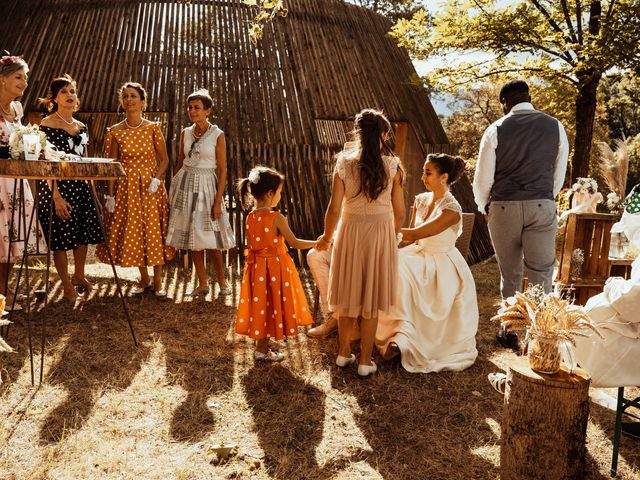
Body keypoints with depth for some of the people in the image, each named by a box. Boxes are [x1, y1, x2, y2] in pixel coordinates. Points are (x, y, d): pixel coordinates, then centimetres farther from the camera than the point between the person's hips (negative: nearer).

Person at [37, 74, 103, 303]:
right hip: (57, 186, -6)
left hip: (80, 186, 7)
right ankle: (67, 287, 12)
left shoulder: (81, 127, 11)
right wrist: (56, 197, -20)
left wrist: (92, 189, 12)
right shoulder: (47, 124, -8)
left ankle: (79, 276, 31)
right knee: (61, 237, -1)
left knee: (84, 233, 12)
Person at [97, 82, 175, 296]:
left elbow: (164, 159, 2)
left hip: (150, 187, -1)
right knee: (131, 232, 6)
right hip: (126, 187, 1)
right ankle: (144, 278, 24)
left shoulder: (152, 128, -1)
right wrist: (110, 195, -3)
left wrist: (156, 179, -14)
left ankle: (157, 281, 15)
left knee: (154, 231, 1)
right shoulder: (115, 132, 0)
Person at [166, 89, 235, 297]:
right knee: (193, 235, 7)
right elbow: (180, 162, 13)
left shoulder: (217, 135, -8)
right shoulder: (185, 133, 5)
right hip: (185, 183, 5)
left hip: (205, 185, -4)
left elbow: (222, 170, -9)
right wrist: (173, 190, 10)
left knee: (209, 236, -2)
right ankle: (202, 283, 17)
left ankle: (222, 280, 18)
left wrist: (218, 201, -13)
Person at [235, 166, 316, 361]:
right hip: (275, 267, -6)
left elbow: (250, 247, 6)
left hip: (256, 268, 6)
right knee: (270, 307, 7)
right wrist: (317, 243, -2)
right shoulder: (277, 218, -18)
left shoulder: (250, 217, 0)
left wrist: (255, 260, 18)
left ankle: (261, 347, 27)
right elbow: (294, 243, -14)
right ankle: (262, 350, 17)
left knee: (260, 306, 16)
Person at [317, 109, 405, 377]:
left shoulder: (344, 163, -6)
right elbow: (399, 212, -2)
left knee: (348, 294, 16)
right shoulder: (392, 165, -5)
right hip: (381, 232, 0)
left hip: (350, 231, 1)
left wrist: (327, 237, 9)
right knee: (371, 299, 9)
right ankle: (365, 361, 18)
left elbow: (334, 208, -7)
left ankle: (344, 352, 30)